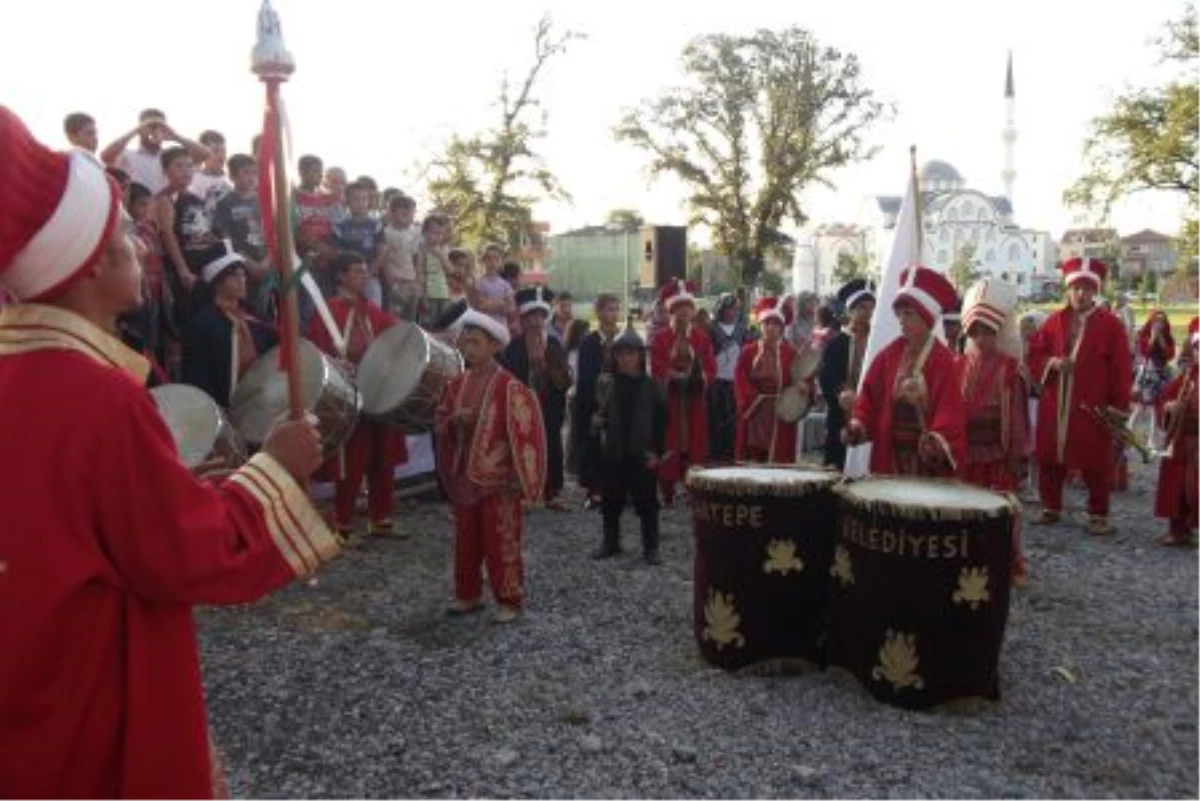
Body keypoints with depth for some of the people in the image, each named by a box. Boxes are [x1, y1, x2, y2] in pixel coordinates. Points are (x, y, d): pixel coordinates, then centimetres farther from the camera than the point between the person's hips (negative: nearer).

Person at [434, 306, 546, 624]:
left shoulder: (509, 387, -13)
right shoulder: (457, 383, 6)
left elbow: (521, 434, -14)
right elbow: (439, 423, 13)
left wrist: (517, 478, -17)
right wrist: (453, 420, -10)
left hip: (497, 478, -6)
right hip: (463, 476, 6)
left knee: (501, 542, 2)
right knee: (466, 539, 15)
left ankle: (508, 599, 14)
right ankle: (467, 594, 29)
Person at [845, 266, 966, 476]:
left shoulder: (943, 361, -8)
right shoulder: (889, 354, 5)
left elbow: (949, 409, -17)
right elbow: (870, 393, 8)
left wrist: (939, 439, -34)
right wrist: (859, 424, -9)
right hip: (890, 456, 4)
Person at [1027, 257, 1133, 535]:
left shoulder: (1110, 324, -3)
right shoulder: (1054, 321, 7)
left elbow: (1121, 369, -4)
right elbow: (1034, 355, 11)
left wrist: (1118, 407, -7)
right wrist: (1050, 363, -11)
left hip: (1093, 408, -3)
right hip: (1054, 406, 3)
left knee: (1095, 464, 4)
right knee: (1049, 459, 10)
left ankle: (1098, 515, 15)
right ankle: (1051, 508, 24)